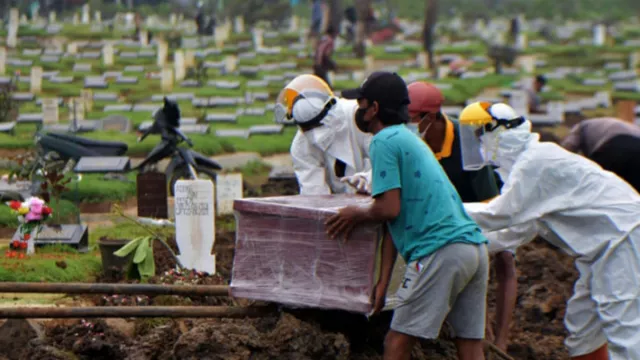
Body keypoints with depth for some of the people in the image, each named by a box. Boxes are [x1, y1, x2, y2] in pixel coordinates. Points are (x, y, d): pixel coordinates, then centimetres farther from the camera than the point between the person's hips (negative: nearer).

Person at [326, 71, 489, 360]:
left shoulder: (385, 141, -3)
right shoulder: (410, 139, 25)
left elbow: (389, 209, -12)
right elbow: (398, 218, 21)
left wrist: (357, 215, 9)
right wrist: (383, 281, 18)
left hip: (440, 252, -9)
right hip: (475, 247, 9)